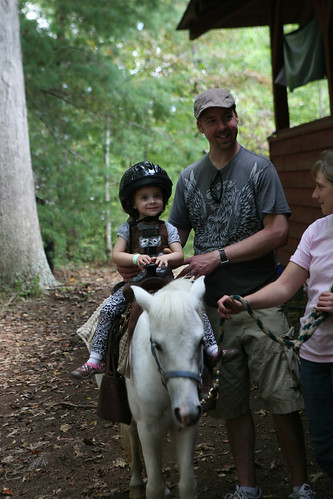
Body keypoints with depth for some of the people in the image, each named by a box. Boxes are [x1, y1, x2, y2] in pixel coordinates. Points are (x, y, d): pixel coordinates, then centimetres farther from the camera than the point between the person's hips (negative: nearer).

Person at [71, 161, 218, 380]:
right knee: (108, 309, -19)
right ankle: (96, 359, -10)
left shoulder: (168, 228, 7)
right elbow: (116, 255, -5)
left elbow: (180, 255, -3)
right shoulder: (128, 228, 5)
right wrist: (136, 258, -25)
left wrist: (166, 257, -27)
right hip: (135, 282, 0)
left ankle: (212, 348, -10)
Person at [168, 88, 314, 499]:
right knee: (231, 403, 9)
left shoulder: (259, 169, -2)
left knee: (280, 398, -3)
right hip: (212, 306, 4)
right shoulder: (189, 178, 11)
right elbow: (175, 238, 14)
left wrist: (219, 256, -13)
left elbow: (277, 232, -10)